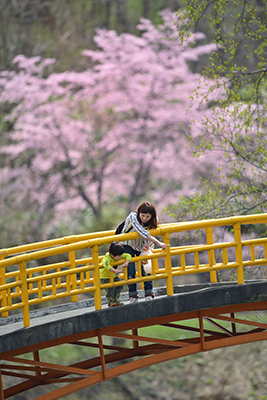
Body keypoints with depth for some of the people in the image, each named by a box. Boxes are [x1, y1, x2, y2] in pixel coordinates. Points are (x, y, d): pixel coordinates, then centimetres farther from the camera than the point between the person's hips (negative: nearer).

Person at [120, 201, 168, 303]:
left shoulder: (152, 221, -19)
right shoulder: (133, 217, -34)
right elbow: (142, 232, -44)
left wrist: (147, 244, -28)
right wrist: (159, 243, -50)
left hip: (142, 246, 3)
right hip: (128, 245, -3)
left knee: (146, 269, -10)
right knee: (131, 271, -9)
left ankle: (149, 295, -5)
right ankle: (133, 296, 1)